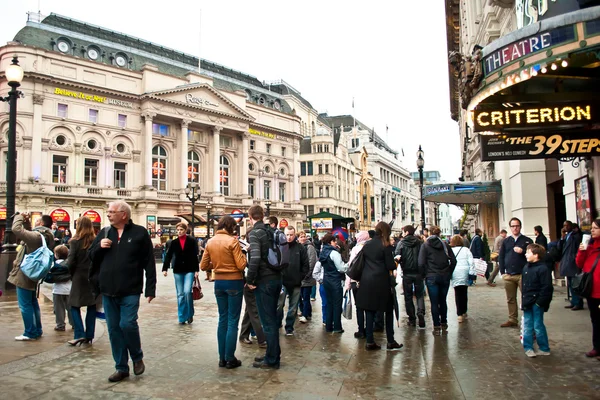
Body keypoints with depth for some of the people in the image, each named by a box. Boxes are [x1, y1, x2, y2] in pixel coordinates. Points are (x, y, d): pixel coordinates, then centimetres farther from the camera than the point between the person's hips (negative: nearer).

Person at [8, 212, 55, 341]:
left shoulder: (37, 236, -22)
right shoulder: (44, 236, 7)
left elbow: (17, 229, -28)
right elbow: (28, 234, 21)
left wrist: (20, 217, -11)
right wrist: (26, 221, 11)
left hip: (24, 274, -10)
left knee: (25, 305, -2)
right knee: (32, 302, 17)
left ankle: (30, 333, 3)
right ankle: (37, 330, 24)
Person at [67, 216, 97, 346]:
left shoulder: (76, 241, -9)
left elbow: (71, 262, -10)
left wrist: (72, 274, 7)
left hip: (80, 277, -3)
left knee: (75, 306, 9)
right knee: (91, 306, 11)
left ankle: (79, 334, -2)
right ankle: (89, 335, 14)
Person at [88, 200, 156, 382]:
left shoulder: (139, 232, -4)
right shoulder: (104, 232, 9)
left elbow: (149, 263, -4)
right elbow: (90, 256, 15)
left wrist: (150, 288, -8)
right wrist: (99, 247, -7)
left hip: (130, 291, -5)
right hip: (108, 291, 5)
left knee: (127, 324, -11)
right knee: (114, 329, 8)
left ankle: (137, 357, 17)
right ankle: (121, 367, 21)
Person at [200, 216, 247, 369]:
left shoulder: (210, 242, 4)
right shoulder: (232, 241, -13)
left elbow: (203, 266, 7)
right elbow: (241, 265, -15)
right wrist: (242, 254, 2)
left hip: (218, 283, 5)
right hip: (234, 282, -5)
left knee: (222, 319, 14)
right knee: (233, 321, 2)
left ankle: (222, 358, 18)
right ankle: (230, 359, 6)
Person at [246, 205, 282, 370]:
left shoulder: (254, 233, -12)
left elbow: (255, 258, -24)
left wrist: (250, 280, -14)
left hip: (264, 281, -8)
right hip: (276, 279, 8)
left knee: (267, 321, 1)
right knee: (272, 319, 17)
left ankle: (272, 360, 11)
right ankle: (273, 354, 28)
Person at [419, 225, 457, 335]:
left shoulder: (425, 245, -4)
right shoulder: (444, 244, 3)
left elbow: (421, 263, -10)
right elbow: (453, 260, 1)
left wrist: (426, 273, 3)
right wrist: (449, 273, 10)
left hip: (432, 277, -3)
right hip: (445, 277, 3)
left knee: (434, 303, 2)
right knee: (443, 301, 16)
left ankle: (437, 327, 3)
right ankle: (444, 324, 27)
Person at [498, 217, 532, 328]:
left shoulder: (527, 241, 4)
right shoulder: (505, 241, 12)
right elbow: (501, 257, 11)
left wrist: (523, 251, -19)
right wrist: (502, 272, 3)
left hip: (523, 274, -3)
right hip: (508, 275, 3)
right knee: (511, 299, 10)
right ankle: (512, 320, 19)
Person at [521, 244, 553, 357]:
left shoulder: (543, 269, -16)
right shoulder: (526, 267, 9)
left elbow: (547, 288, -17)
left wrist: (540, 302, -17)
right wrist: (523, 300, 14)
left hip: (537, 303, -7)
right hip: (527, 303, 8)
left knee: (538, 326, 1)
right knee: (527, 326, 11)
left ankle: (544, 349, 17)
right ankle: (528, 348, 21)